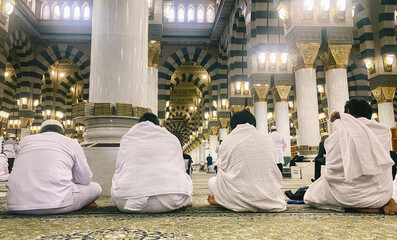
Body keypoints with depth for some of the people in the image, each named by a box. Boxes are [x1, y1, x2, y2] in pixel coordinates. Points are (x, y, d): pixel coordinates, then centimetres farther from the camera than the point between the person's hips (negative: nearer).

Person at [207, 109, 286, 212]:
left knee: (212, 181, 21)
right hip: (271, 201, 4)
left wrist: (217, 199, 26)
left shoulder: (227, 141, 1)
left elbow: (223, 174, 7)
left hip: (243, 203, -3)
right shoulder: (268, 139, 9)